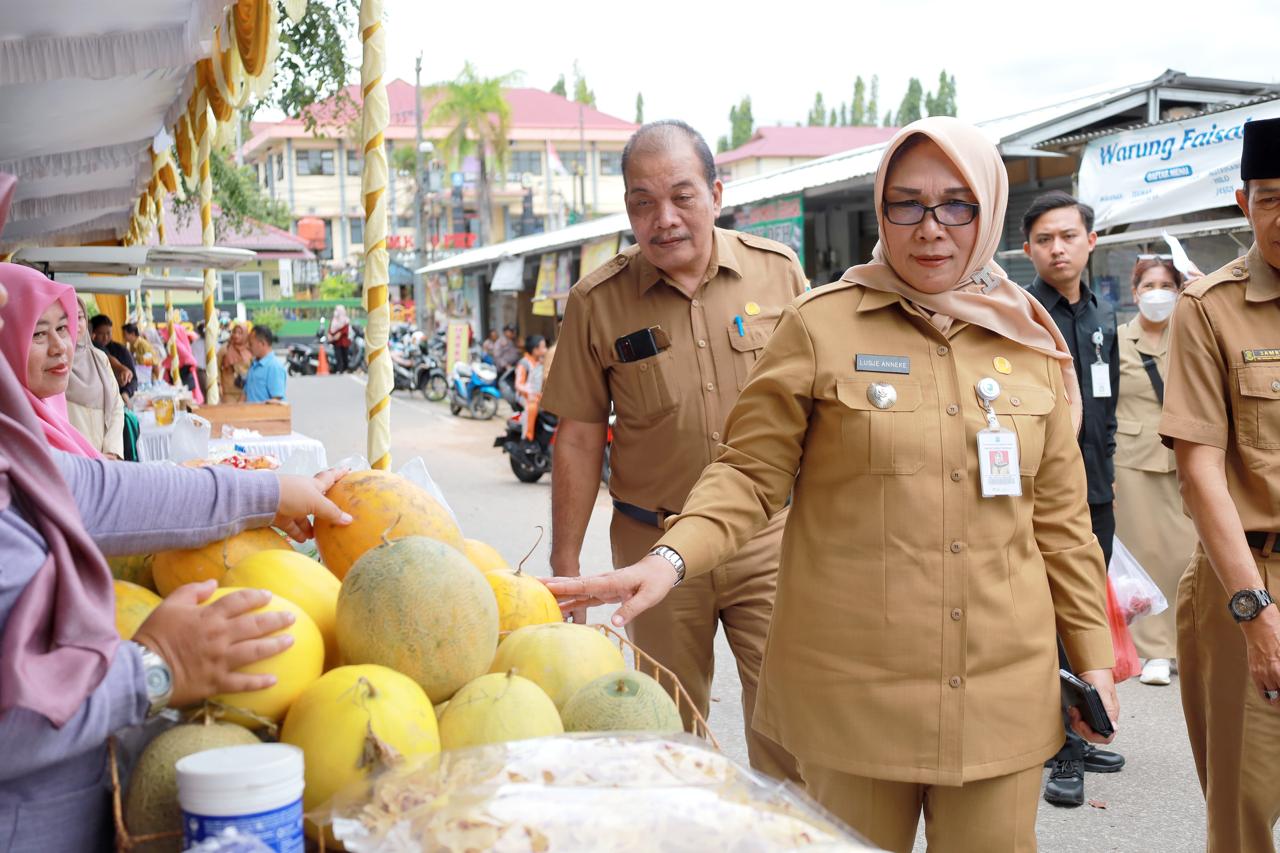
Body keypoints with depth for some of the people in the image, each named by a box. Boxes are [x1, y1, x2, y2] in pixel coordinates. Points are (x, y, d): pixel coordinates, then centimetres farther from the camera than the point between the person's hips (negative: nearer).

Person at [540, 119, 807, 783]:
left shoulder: (777, 272, 0)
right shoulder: (597, 303, -2)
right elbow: (578, 440, 2)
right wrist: (565, 569, 2)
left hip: (768, 537, 0)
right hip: (654, 548, 0)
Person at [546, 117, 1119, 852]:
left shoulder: (1031, 342, 7)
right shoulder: (822, 326, -3)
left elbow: (1059, 512, 12)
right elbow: (751, 474, -3)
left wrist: (1092, 653, 11)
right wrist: (672, 558, -19)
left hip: (1004, 687, 3)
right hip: (855, 686, -3)